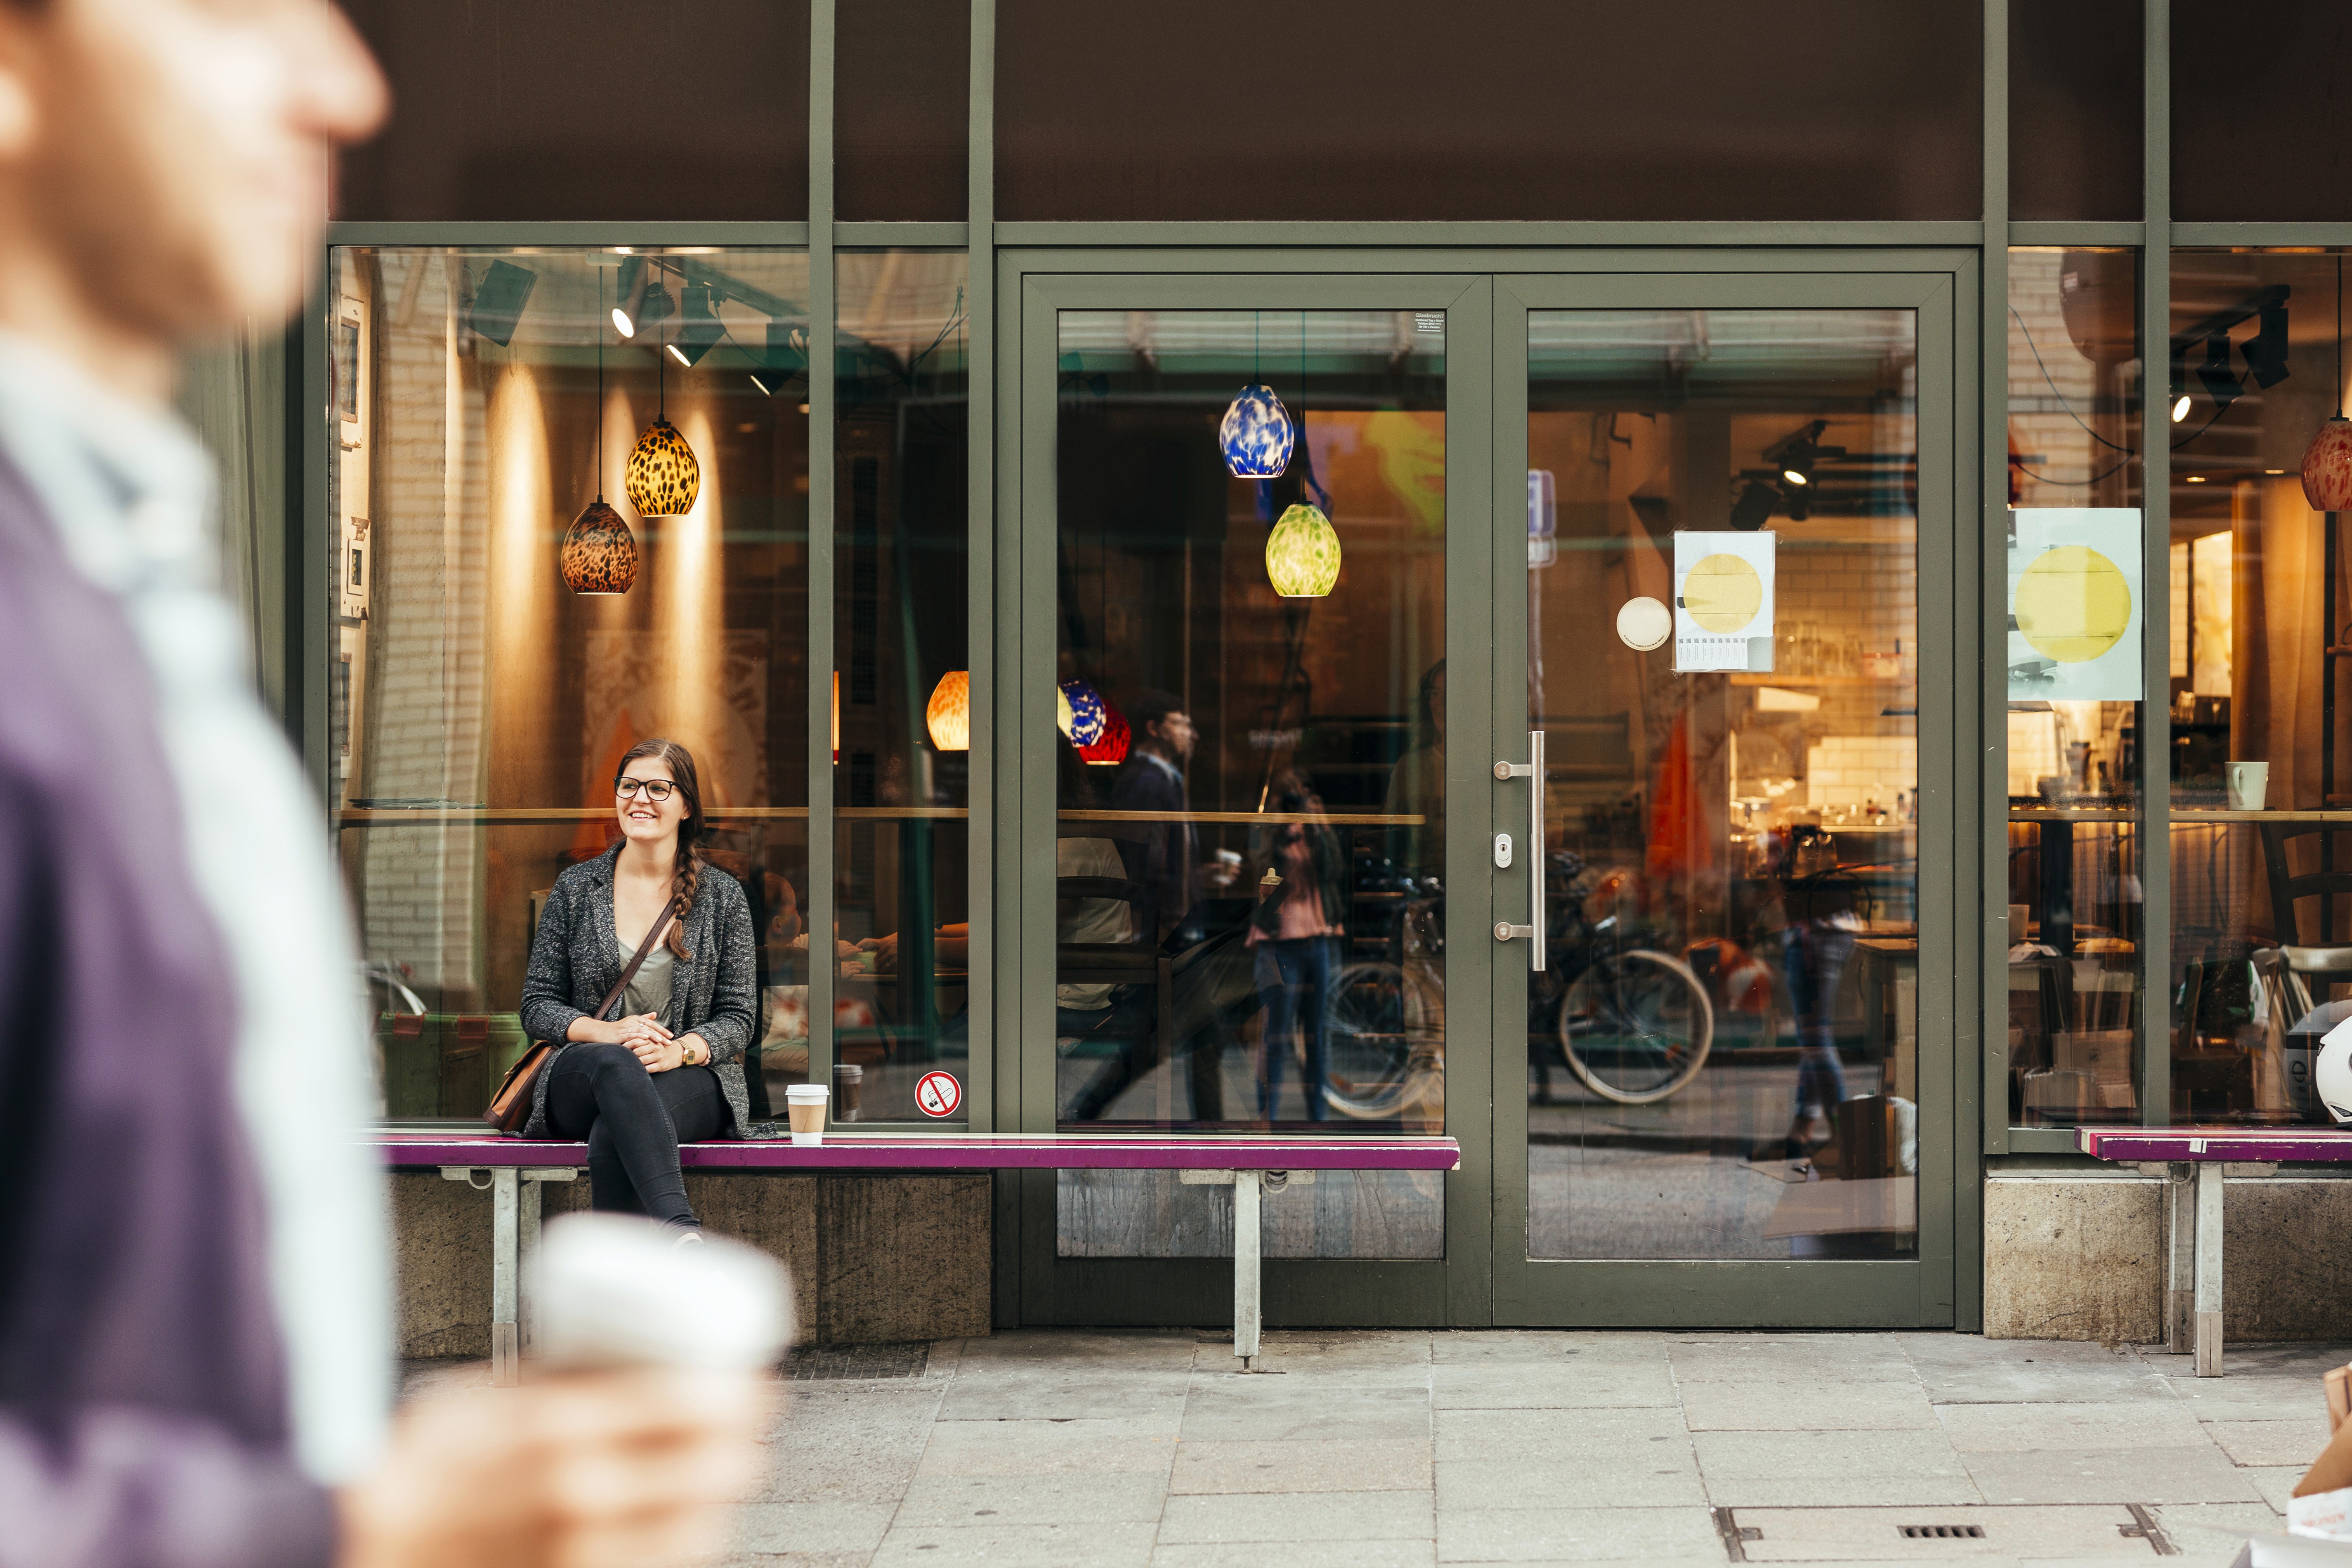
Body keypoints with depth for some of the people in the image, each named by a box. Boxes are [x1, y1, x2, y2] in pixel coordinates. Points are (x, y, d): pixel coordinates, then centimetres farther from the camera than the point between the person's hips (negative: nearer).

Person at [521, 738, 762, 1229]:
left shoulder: (723, 895, 10)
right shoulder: (576, 889, 11)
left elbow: (738, 1019, 7)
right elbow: (537, 1007, 9)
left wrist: (680, 1050, -17)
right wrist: (606, 1032, -13)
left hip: (691, 1080, 0)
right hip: (582, 1079, 0)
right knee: (615, 1064, -42)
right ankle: (682, 1232, -63)